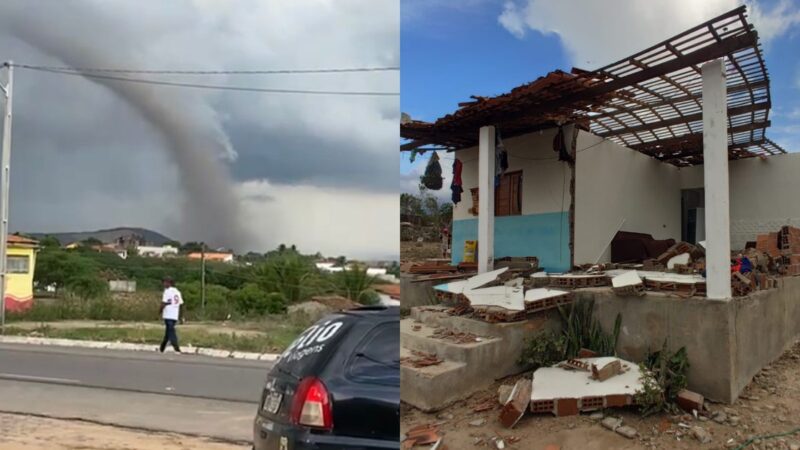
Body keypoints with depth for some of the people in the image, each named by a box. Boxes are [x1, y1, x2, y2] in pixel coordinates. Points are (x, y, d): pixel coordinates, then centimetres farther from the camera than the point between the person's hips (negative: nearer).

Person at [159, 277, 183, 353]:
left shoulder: (167, 291, -8)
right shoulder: (177, 292, 13)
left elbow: (164, 303, -14)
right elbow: (180, 303, 13)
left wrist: (160, 311, 2)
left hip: (168, 315, -7)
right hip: (175, 316, 7)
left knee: (171, 332, -7)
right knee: (168, 331, 17)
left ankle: (177, 349, -17)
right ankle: (162, 348, 27)